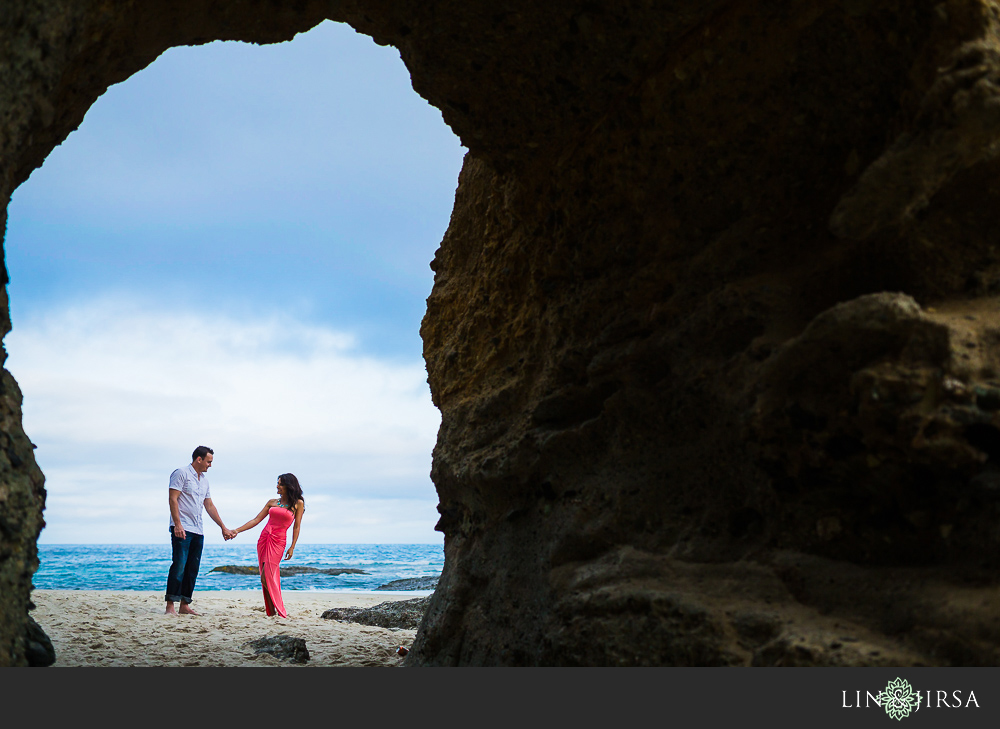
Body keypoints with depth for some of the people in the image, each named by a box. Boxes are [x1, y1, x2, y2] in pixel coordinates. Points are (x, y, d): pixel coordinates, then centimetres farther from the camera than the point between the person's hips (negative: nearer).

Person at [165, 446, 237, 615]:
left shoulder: (204, 479, 20)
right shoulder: (181, 473, -3)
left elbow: (209, 506, 23)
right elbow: (173, 499, -11)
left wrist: (224, 528, 21)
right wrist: (177, 524, -20)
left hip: (198, 531, 8)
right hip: (182, 528, -8)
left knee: (192, 569, 6)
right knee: (179, 566, -12)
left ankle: (184, 605, 10)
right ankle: (170, 606, -8)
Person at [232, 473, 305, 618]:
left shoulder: (298, 503, 2)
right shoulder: (272, 502, 12)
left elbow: (296, 527, 0)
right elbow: (256, 520, 11)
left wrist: (292, 547, -6)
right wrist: (237, 530, 3)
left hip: (278, 541, -5)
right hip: (264, 537, 5)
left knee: (267, 576, -14)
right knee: (266, 576, 2)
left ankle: (279, 611, -7)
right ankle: (271, 611, 5)